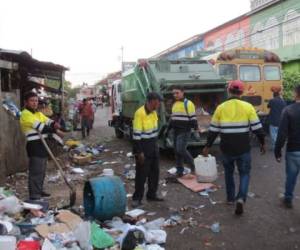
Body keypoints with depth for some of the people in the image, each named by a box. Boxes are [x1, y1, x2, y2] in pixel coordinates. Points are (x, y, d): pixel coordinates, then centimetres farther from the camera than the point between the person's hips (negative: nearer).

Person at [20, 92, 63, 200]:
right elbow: (40, 126, -21)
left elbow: (48, 121, 8)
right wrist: (55, 130, -18)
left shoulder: (39, 113, 18)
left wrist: (55, 124, -16)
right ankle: (34, 196, -5)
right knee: (36, 171, -9)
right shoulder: (25, 114, -12)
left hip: (42, 144, 10)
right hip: (34, 145, -10)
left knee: (42, 170, 18)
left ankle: (39, 191, 30)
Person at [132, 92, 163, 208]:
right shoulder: (140, 113, -20)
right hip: (143, 146, -8)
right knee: (142, 174, -2)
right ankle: (137, 198, 10)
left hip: (153, 146, 8)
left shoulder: (153, 112, 6)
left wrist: (156, 144, 16)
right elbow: (137, 134, -21)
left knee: (155, 172, 14)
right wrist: (139, 152, -20)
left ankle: (152, 194, 26)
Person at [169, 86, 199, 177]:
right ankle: (179, 171, 17)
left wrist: (196, 128, -20)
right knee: (176, 151, 8)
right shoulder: (174, 104, 15)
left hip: (185, 131, -8)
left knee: (181, 149, -15)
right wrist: (168, 129, 23)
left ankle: (193, 166, 4)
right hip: (176, 131, 8)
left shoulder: (188, 104, -9)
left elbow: (193, 118, -12)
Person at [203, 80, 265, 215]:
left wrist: (208, 146, 11)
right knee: (244, 173, 13)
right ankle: (241, 198, -8)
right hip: (243, 148, -1)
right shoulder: (248, 107, -6)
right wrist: (262, 143, 11)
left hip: (226, 148, 2)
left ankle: (230, 198, 32)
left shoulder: (220, 108, -3)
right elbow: (257, 128, -4)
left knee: (229, 172, 23)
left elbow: (213, 130, 1)